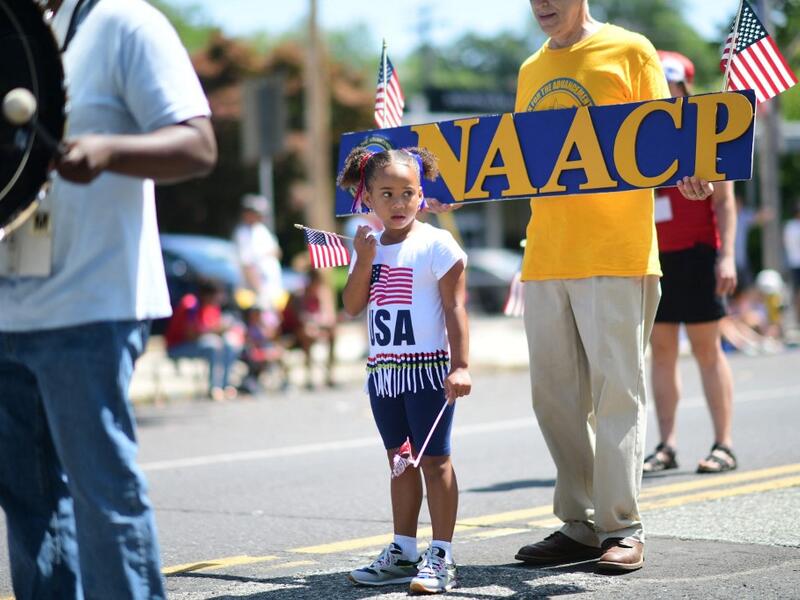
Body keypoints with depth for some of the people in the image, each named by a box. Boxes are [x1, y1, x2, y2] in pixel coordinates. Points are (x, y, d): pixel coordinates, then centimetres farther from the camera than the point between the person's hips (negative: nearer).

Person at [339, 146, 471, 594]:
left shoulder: (436, 245, -8)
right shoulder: (370, 248, 10)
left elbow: (455, 308, -11)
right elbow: (353, 306, 4)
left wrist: (460, 366, -17)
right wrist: (365, 260, -8)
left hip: (427, 368, -6)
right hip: (383, 371, 6)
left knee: (434, 459, -3)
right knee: (400, 459, 13)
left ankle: (441, 556, 0)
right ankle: (403, 552, 21)